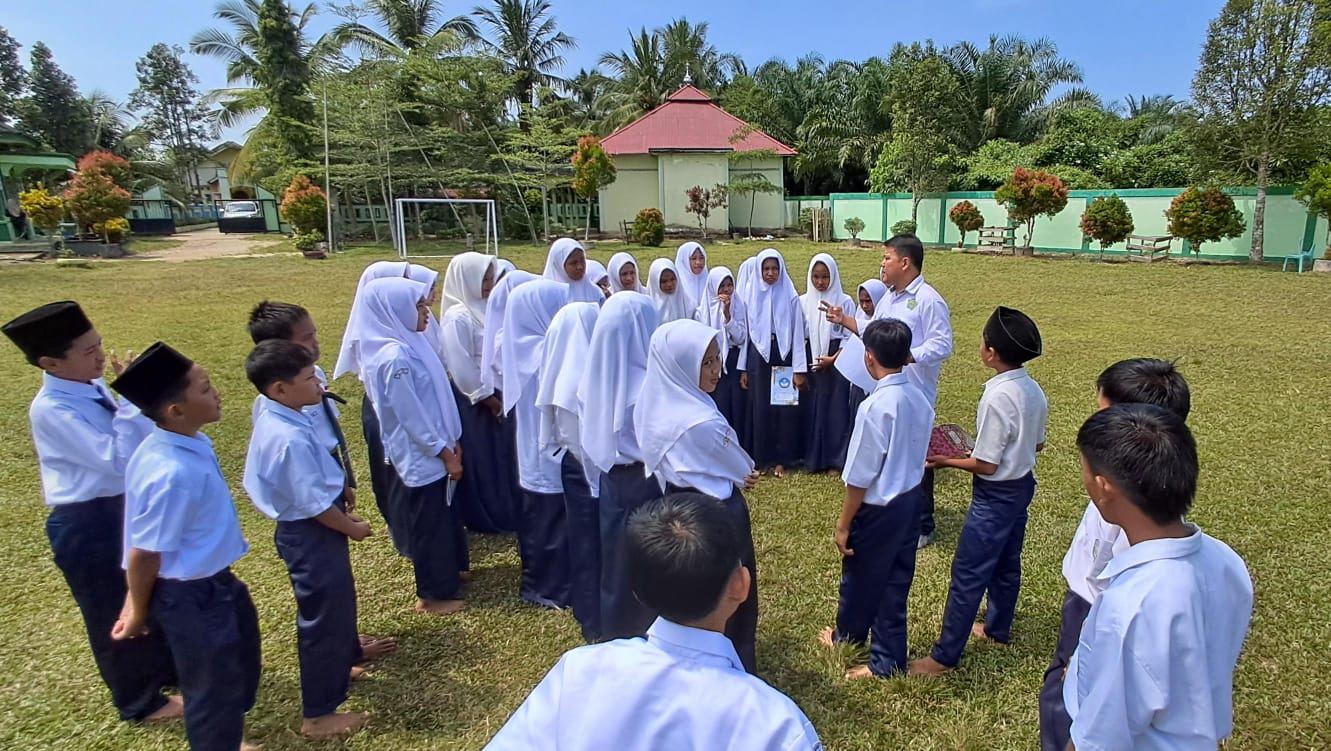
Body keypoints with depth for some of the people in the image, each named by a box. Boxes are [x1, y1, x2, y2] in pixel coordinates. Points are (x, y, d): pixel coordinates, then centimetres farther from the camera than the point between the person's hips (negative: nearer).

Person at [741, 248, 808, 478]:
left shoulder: (790, 297, -2)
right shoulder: (751, 296, 4)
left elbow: (797, 333, -3)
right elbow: (745, 333, 7)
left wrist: (799, 369, -7)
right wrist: (743, 368, 5)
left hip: (783, 357, -2)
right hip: (758, 359, 2)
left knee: (784, 408, 2)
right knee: (760, 409, 5)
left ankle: (781, 459, 13)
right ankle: (762, 458, 15)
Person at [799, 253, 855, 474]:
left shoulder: (845, 302, -4)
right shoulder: (803, 301, 3)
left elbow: (849, 336, -3)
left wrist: (832, 359, -13)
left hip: (837, 362, -2)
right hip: (809, 361, 2)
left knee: (836, 409, 1)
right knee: (810, 409, 4)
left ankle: (835, 460, 10)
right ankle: (812, 458, 15)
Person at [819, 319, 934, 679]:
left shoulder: (875, 407, -26)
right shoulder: (919, 399, -3)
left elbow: (860, 476, -21)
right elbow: (917, 455, 7)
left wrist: (844, 524, -11)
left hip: (878, 508, -7)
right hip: (910, 500, 7)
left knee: (861, 576, 18)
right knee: (895, 579, 17)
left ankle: (848, 634, 42)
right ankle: (888, 657, 29)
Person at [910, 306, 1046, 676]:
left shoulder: (997, 398, -28)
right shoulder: (1034, 390, -2)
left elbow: (985, 465, -23)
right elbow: (1037, 444, 11)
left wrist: (945, 461, -10)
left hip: (996, 495, -9)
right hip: (1023, 484, 9)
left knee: (968, 574, -1)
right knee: (1006, 564, 24)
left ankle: (944, 656, 9)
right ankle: (997, 629, 43)